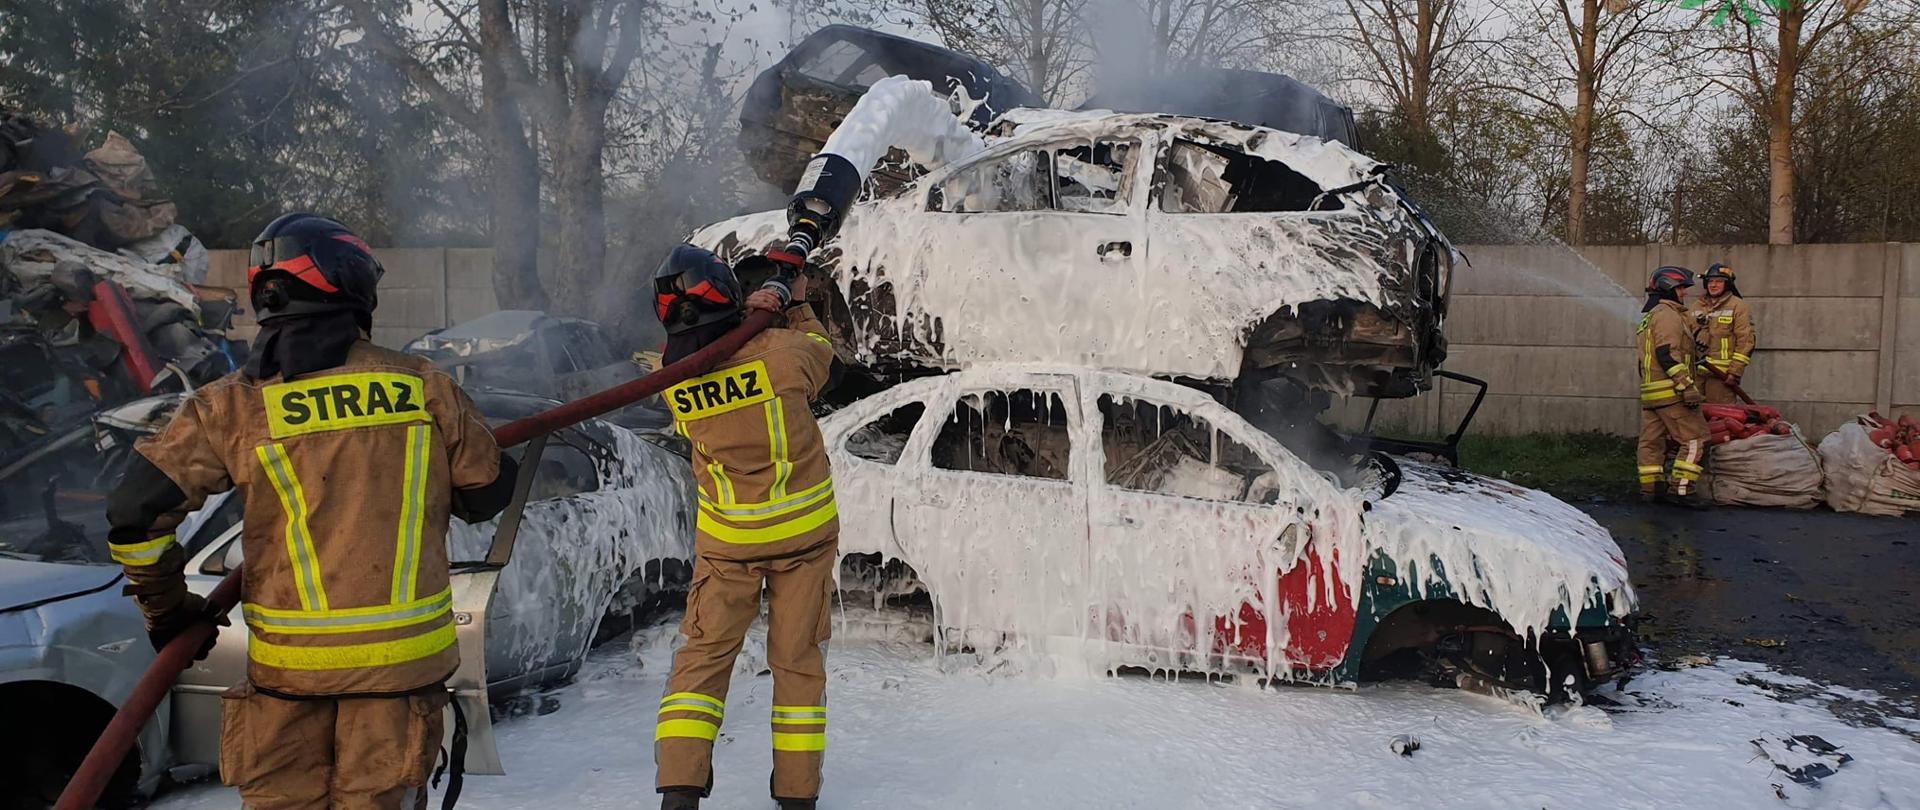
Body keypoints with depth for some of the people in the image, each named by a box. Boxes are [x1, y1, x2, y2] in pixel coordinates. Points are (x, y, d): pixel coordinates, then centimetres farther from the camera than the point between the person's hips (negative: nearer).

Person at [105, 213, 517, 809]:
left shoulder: (234, 405, -4)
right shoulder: (424, 386, -4)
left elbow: (136, 512, -7)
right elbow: (487, 491, 4)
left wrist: (167, 609, 8)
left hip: (289, 657, 0)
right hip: (405, 653, 0)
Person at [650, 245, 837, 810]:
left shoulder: (672, 380, -10)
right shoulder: (781, 351, -19)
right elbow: (820, 356, 5)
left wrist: (752, 313, 3)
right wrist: (798, 306, 16)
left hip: (726, 538, 1)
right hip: (805, 529, -1)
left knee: (704, 653, 11)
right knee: (798, 657, 10)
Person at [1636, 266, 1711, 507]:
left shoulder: (1649, 317, 23)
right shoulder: (1668, 315, -8)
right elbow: (1668, 354, -19)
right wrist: (1688, 386, -22)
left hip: (1648, 392, 10)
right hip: (1670, 391, -10)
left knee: (1651, 440, 11)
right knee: (1696, 438, -8)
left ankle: (1648, 488, 12)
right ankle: (1681, 488, -12)